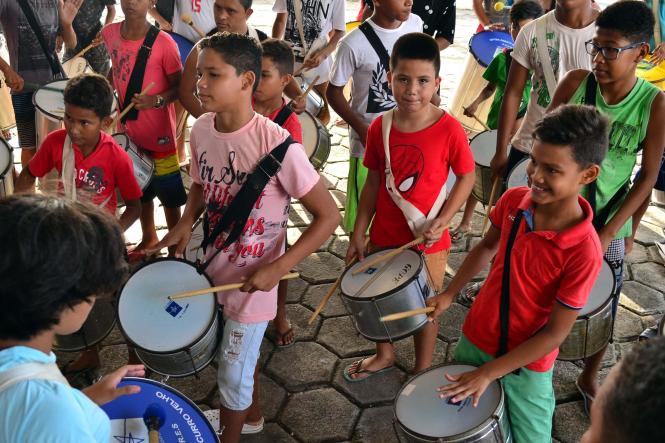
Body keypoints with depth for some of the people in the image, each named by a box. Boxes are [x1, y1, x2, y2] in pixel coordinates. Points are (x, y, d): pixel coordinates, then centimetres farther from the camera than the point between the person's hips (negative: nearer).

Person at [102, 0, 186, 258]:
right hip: (128, 129, 6)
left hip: (159, 133, -5)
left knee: (168, 194, 8)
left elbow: (180, 86, -12)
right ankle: (149, 238, 41)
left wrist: (156, 100, -28)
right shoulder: (109, 34, -3)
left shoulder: (163, 43, -20)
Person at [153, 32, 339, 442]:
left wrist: (278, 268, -25)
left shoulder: (277, 145, -28)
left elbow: (329, 215, -21)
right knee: (243, 356, 28)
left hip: (253, 280, -6)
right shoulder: (202, 129, -8)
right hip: (215, 269, 6)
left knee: (233, 374, 12)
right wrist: (186, 222, -7)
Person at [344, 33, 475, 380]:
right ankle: (384, 355, 50)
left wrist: (442, 220, -17)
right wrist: (358, 233, 1)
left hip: (427, 241, -4)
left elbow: (467, 177, -7)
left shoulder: (449, 129, -19)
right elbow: (373, 182, 1)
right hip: (384, 236, 4)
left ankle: (422, 370, 41)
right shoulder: (380, 127, -9)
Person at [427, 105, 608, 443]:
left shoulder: (583, 251, -30)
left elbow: (555, 333, -22)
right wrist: (448, 294, 3)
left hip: (526, 365, -4)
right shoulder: (513, 200, -15)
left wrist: (489, 373, -20)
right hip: (475, 338, 5)